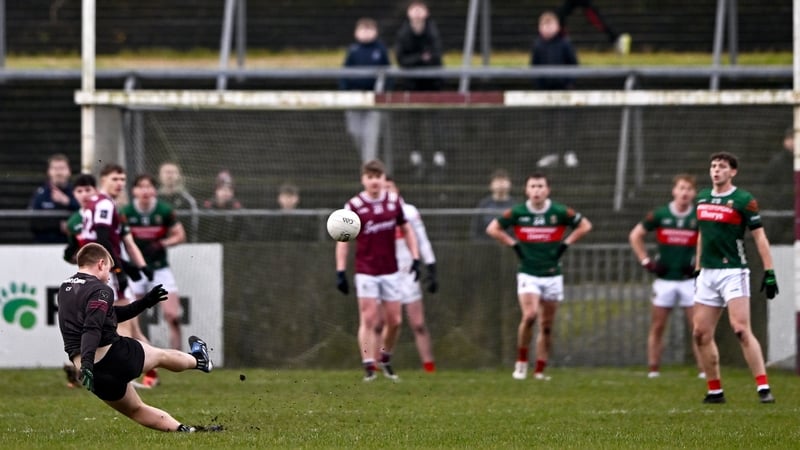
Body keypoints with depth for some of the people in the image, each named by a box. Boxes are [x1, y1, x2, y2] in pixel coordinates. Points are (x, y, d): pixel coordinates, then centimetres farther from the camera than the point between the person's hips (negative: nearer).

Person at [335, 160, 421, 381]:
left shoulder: (395, 201, 3)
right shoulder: (354, 205, -7)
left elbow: (407, 230, 13)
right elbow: (343, 240, -4)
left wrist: (415, 259, 4)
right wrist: (341, 271, -9)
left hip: (391, 271, 3)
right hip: (366, 270, -3)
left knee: (394, 321, 5)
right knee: (368, 319, -8)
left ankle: (385, 358, 26)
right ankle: (369, 366, -6)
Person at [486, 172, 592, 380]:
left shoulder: (560, 212, -4)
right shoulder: (517, 212, -3)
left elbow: (585, 226, 8)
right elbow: (493, 228, 8)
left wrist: (565, 244, 0)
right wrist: (513, 244, 0)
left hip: (552, 275, 1)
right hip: (528, 275, -1)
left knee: (546, 326, 4)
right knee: (530, 315, -22)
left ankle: (540, 370, 12)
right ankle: (521, 361, -6)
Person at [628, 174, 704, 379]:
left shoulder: (699, 217, -3)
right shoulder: (659, 215, 0)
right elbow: (635, 236, 9)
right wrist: (646, 261, 2)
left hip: (689, 279, -1)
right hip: (665, 279, 1)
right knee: (657, 327, 3)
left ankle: (704, 370, -4)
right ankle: (653, 370, 9)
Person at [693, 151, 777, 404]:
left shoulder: (743, 200, -7)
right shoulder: (702, 198, 12)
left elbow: (760, 237, -8)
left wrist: (769, 272, -13)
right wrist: (698, 267, 23)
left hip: (733, 272, -7)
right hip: (708, 274, 7)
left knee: (741, 329, -18)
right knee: (701, 334, 4)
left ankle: (763, 388, -18)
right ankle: (715, 391, 14)